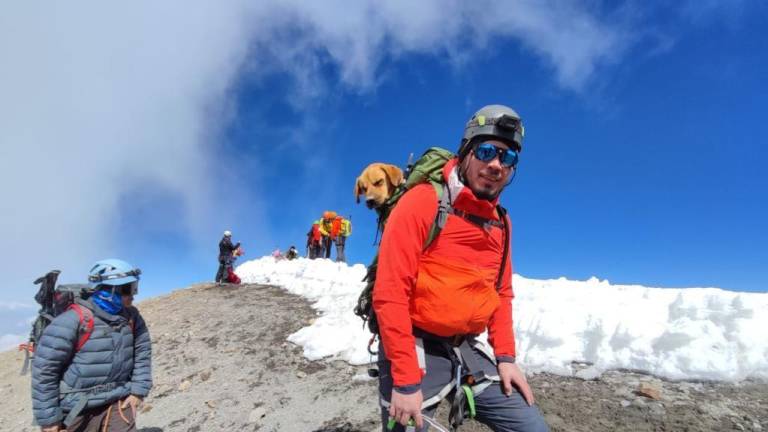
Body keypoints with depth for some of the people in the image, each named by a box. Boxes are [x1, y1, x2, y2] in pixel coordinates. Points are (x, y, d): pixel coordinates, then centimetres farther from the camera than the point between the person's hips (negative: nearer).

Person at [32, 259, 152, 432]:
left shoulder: (131, 317, -2)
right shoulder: (75, 319, -18)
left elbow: (143, 352, 6)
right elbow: (44, 369, -14)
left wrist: (138, 390, 0)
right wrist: (48, 418, -9)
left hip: (119, 403, 4)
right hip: (79, 410, -3)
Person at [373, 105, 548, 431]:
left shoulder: (500, 221, 6)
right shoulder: (423, 201, -14)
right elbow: (389, 293, -19)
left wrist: (505, 356, 6)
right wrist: (405, 380, -18)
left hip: (467, 351, 6)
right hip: (415, 349, -5)